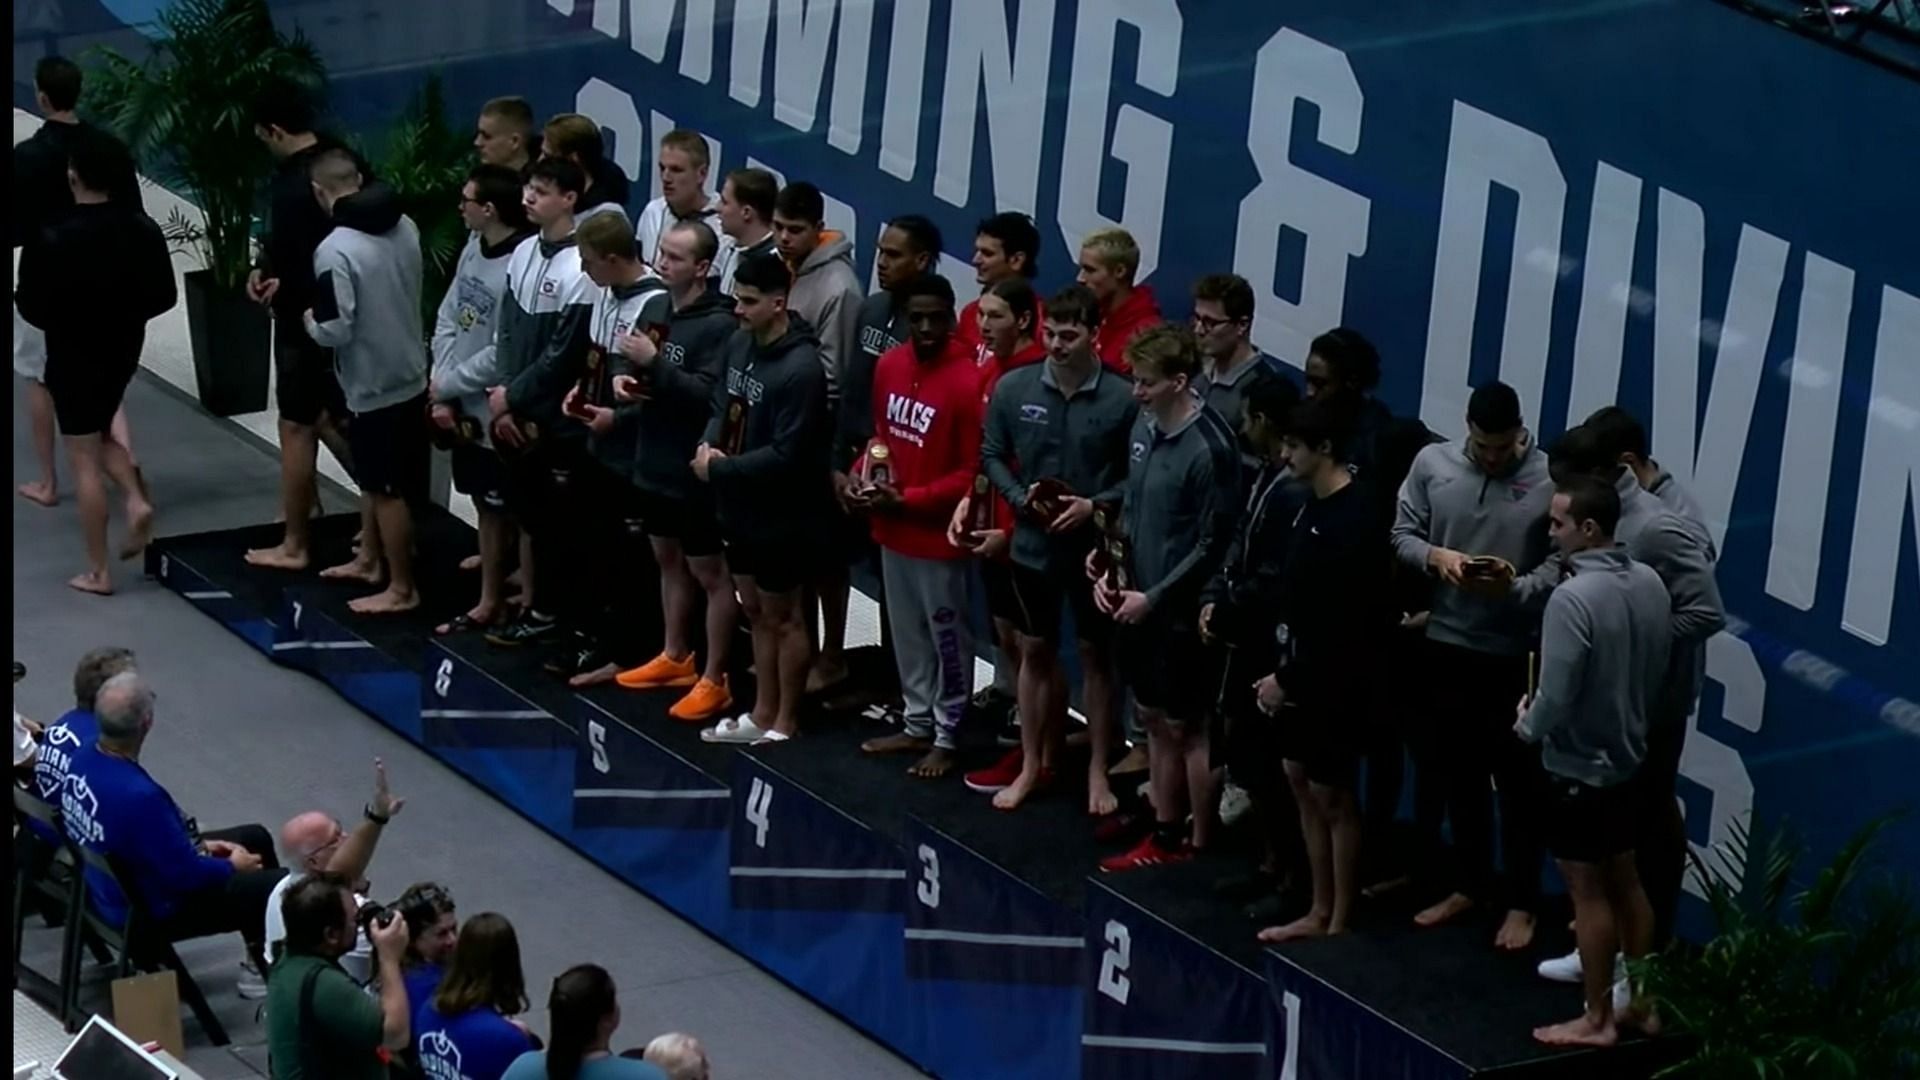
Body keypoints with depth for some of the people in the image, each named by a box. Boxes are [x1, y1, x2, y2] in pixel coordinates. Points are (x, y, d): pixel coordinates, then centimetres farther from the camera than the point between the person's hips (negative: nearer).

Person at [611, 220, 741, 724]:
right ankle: (675, 657, 36)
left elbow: (710, 395, -28)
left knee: (711, 573, 2)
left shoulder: (719, 325, -19)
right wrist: (627, 379, -2)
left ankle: (714, 681, 8)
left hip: (694, 473, -9)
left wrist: (655, 363, -30)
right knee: (668, 560, 21)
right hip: (656, 462, 9)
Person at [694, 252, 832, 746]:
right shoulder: (739, 343, 1)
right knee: (754, 610, 18)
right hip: (739, 506, 8)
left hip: (779, 515, -8)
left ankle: (785, 723, 19)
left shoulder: (801, 368, -23)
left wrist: (720, 468, -17)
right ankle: (762, 714, 31)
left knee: (781, 617, 6)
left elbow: (787, 454, -23)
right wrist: (708, 443, -6)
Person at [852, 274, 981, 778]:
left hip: (937, 533, -7)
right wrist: (868, 478, -2)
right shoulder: (889, 366, 2)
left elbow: (972, 473, -16)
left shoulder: (967, 382, -19)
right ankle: (917, 725, 31)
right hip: (892, 528, 7)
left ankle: (947, 737, 16)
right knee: (908, 633, 18)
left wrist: (908, 499, -19)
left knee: (947, 636, 5)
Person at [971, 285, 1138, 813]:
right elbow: (991, 455, 4)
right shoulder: (1013, 388, -9)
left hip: (1094, 546, -2)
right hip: (1033, 543, 2)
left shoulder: (1121, 399, -16)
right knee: (1036, 652, 15)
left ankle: (1098, 771, 23)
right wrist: (1021, 497, -11)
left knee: (1096, 655, 11)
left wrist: (1095, 505, -19)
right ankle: (1032, 765, 28)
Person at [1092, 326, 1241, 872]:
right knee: (1153, 718, 17)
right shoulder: (1144, 428, 2)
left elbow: (1212, 544, -18)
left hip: (1181, 610, -8)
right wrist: (1112, 569, 2)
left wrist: (1154, 598, -15)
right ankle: (1165, 832, 28)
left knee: (1186, 727, 3)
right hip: (1138, 601, 8)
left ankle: (1200, 843, 15)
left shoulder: (1209, 449, -21)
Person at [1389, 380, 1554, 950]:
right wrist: (1437, 557, -15)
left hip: (1519, 654, -4)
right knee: (1460, 770, 17)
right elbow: (1402, 536, 4)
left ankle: (1522, 902, 15)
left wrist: (1518, 579, -27)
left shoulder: (1550, 478, -13)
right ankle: (1472, 884, 33)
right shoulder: (1432, 463, -2)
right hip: (1448, 645, 4)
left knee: (1518, 778, 4)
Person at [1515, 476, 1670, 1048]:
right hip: (1628, 757, 8)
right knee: (1625, 881, 18)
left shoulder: (1572, 599, -26)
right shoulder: (1650, 583, -2)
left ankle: (1596, 1019, 11)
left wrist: (1526, 725, -4)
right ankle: (1641, 1002, 26)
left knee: (1589, 891, 3)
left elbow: (1555, 698, -24)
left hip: (1579, 766, -8)